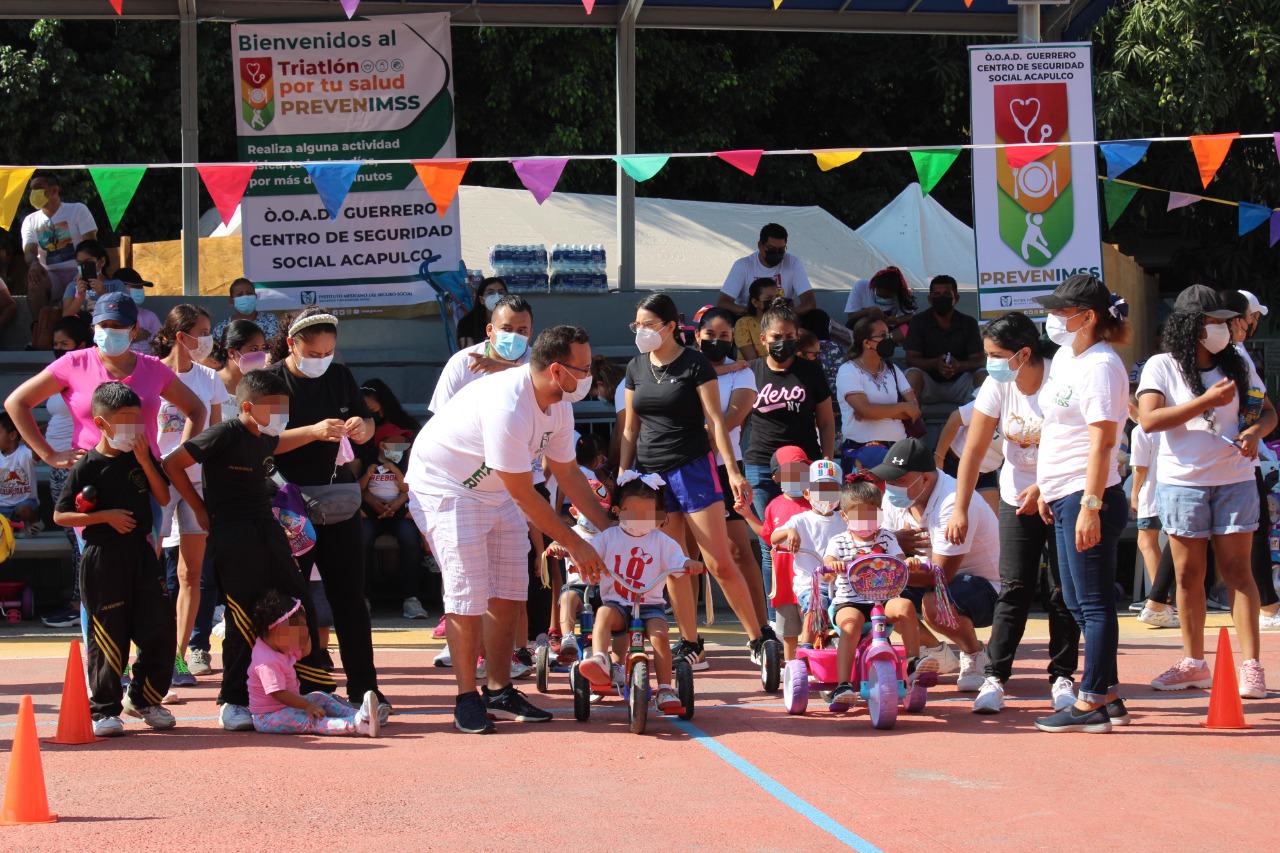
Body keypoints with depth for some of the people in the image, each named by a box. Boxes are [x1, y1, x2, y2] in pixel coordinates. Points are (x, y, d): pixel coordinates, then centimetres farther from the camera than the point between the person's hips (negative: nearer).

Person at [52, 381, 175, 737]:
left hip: (141, 551, 5)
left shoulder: (141, 456, 8)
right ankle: (104, 710, 10)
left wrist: (145, 462, -9)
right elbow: (60, 516, -4)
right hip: (103, 558, -5)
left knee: (160, 628, 2)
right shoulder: (86, 467, -5)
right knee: (108, 636, -1)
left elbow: (163, 498, 2)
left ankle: (143, 699, 19)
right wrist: (105, 516, -14)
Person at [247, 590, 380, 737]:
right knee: (309, 720, -29)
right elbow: (277, 693, -30)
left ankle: (358, 715, -10)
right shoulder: (267, 662, -26)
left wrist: (303, 627, 9)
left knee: (320, 698, 7)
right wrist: (307, 705, -27)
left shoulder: (281, 648, 9)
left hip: (286, 708, 11)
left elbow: (305, 651, 24)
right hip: (268, 718, -11)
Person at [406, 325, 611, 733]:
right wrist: (575, 545, -21)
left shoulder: (559, 407, -5)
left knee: (508, 592, 4)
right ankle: (467, 698, -4)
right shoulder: (507, 407, -33)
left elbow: (568, 474, 9)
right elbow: (524, 494, -28)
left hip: (496, 493, 9)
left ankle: (499, 692, 13)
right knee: (469, 593, -13)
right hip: (443, 486, -9)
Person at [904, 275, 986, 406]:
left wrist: (959, 366, -31)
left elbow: (980, 360, -7)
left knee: (983, 375, -25)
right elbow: (911, 360, -10)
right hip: (929, 383, -1)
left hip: (959, 384, 1)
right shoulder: (919, 321, -2)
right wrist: (936, 363, -31)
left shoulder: (968, 323, 2)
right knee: (913, 374, -31)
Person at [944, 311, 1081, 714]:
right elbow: (974, 450, -8)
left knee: (1064, 588, -1)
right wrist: (960, 510, -14)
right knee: (1014, 588, -4)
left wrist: (1044, 488, -26)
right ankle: (995, 676, -1)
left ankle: (1062, 676, 9)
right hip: (1017, 497, 2)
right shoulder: (997, 386, -9)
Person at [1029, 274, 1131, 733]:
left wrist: (1090, 505, -25)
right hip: (1066, 497, 11)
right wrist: (1046, 488, 25)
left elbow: (1102, 440, -21)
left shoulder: (1099, 366, -15)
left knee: (1094, 603, -5)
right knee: (1077, 602, 14)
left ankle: (1090, 704, -1)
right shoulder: (1066, 357, 14)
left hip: (1089, 497, -11)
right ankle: (1109, 696, 20)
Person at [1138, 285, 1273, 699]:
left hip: (1235, 480, 1)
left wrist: (1256, 430, -9)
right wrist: (1207, 401, -19)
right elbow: (1150, 418, -16)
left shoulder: (1238, 365, 6)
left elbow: (1268, 411, 14)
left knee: (1237, 569, -3)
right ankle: (1194, 662, 17)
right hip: (1182, 482, -1)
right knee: (1188, 573, 5)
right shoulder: (1162, 367, -3)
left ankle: (1250, 665, -3)